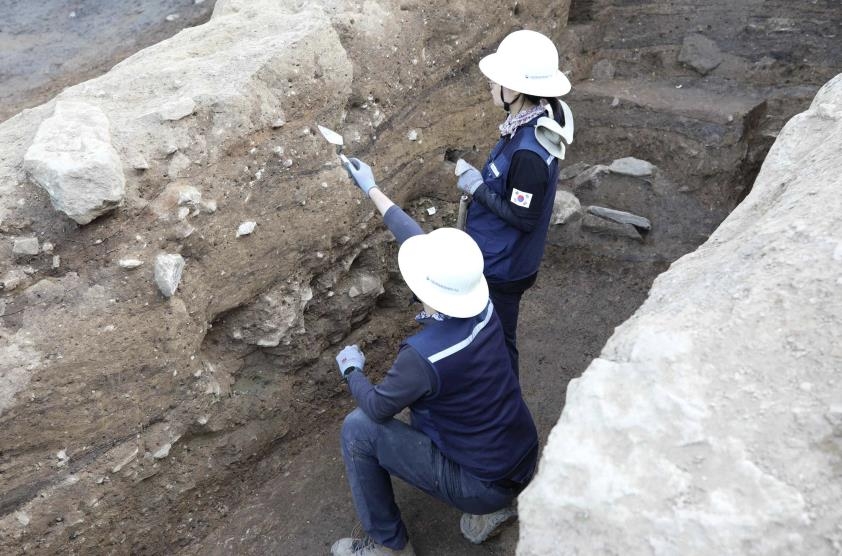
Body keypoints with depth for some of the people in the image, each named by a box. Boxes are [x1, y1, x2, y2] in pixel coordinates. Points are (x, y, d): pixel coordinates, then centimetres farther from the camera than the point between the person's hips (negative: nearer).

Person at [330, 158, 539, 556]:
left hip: (485, 484, -7)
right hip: (524, 464, 7)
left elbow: (378, 407, -12)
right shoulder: (481, 307, -12)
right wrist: (372, 190, 11)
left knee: (359, 427, -5)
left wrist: (351, 369, 8)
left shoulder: (422, 356, -32)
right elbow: (418, 240, 0)